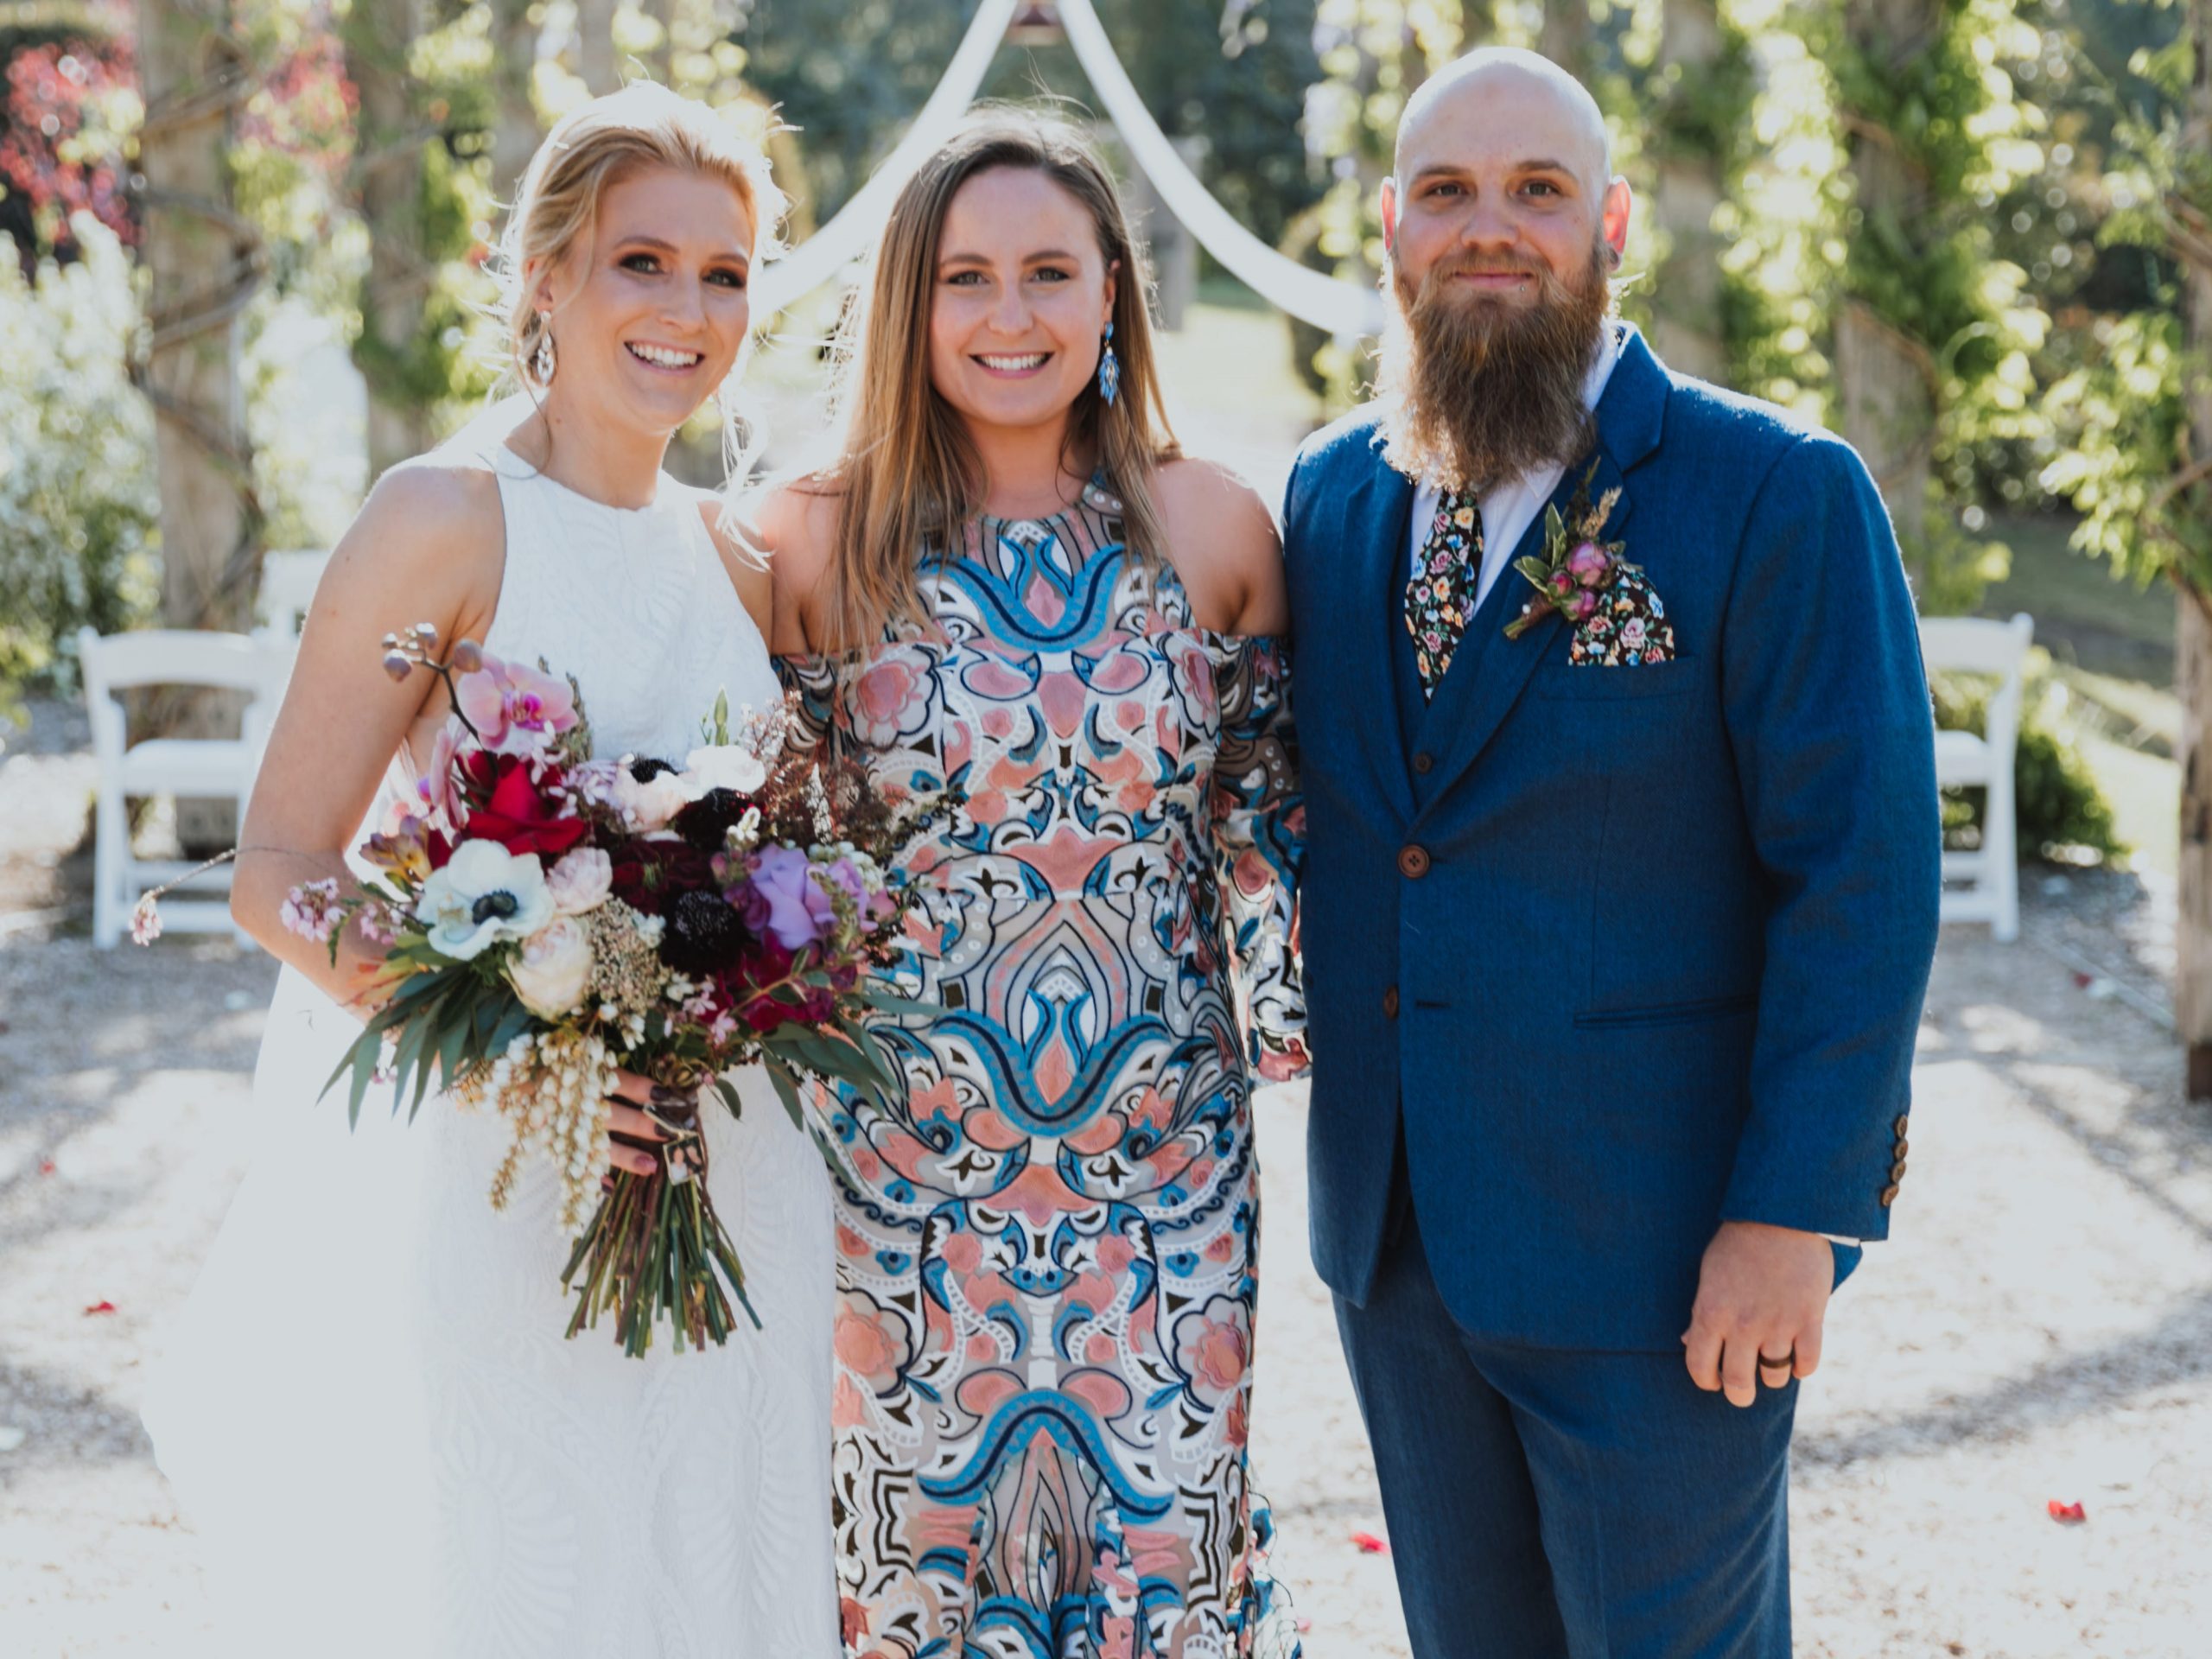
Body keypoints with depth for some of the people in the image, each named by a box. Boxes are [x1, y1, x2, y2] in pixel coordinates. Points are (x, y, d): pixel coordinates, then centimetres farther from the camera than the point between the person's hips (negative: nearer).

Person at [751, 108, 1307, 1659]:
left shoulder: (1214, 524, -1)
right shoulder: (820, 538, -5)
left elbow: (1268, 809, 10)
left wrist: (1299, 1030, 8)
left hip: (1166, 1164, 1)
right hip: (903, 1164, -1)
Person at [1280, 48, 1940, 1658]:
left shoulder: (1782, 496, -11)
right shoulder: (1333, 493, 7)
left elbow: (1863, 873, -14)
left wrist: (1793, 1216, -17)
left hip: (1656, 1245, -5)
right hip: (1392, 1226, 5)